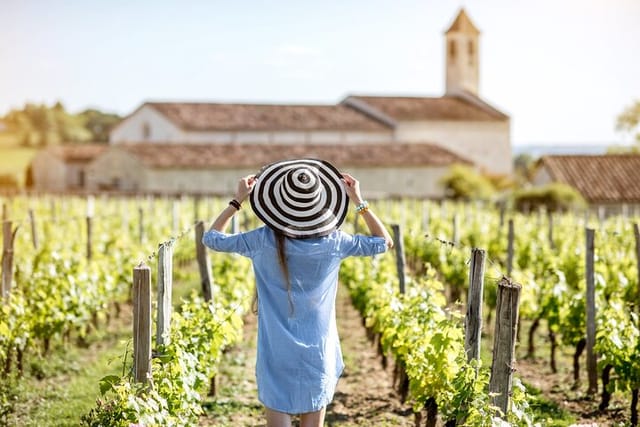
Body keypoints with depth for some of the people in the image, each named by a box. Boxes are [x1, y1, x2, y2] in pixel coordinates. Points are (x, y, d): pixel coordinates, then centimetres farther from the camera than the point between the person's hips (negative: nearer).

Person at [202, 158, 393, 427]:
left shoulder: (264, 241, -9)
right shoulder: (332, 242, -6)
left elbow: (211, 238, 6)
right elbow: (385, 242, 8)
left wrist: (237, 200, 10)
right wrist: (359, 201, 8)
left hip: (276, 355, -1)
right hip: (317, 355, 1)